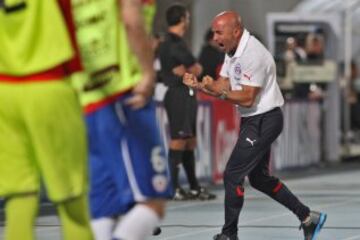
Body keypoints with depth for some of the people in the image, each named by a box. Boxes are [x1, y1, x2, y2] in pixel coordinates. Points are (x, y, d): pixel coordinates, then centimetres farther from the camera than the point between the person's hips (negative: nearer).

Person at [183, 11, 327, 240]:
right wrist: (199, 85, -10)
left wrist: (220, 91, -29)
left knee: (232, 175, -8)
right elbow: (223, 87, 6)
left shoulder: (252, 55, -24)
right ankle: (308, 217, 25)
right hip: (252, 120, 10)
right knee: (260, 178, 17)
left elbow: (247, 99, -25)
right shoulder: (233, 51, 8)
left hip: (263, 121, -10)